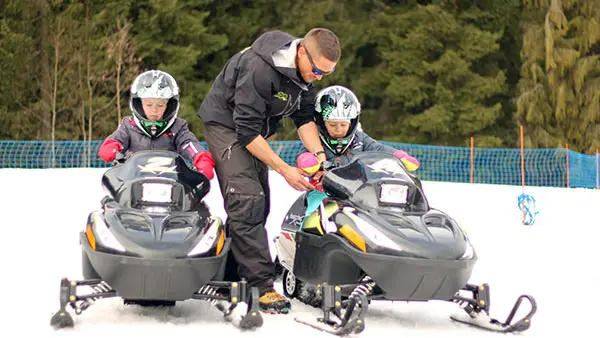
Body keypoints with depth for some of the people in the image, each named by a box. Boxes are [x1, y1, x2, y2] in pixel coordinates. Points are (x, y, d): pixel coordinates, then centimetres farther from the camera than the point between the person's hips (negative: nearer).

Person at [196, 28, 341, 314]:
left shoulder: (305, 70, -6)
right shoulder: (258, 68, -33)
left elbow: (305, 117, 1)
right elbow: (247, 131, -30)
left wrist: (320, 156, -17)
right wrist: (284, 170, -27)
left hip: (253, 132, 9)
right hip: (226, 125, -9)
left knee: (258, 207, 7)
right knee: (248, 202, -20)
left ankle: (227, 276, 16)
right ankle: (262, 286, -23)